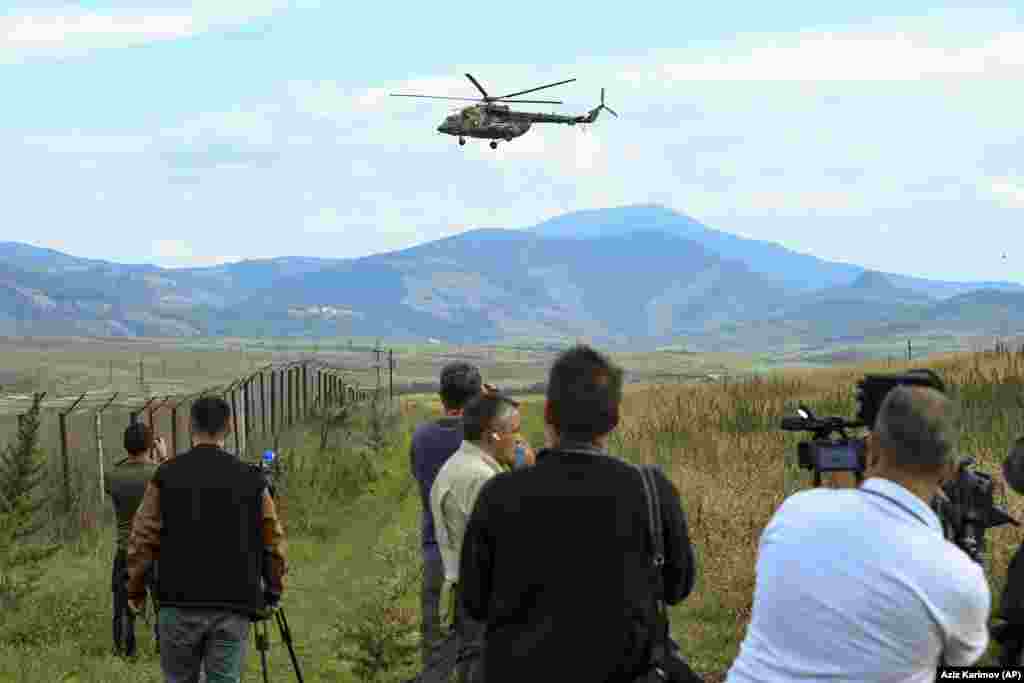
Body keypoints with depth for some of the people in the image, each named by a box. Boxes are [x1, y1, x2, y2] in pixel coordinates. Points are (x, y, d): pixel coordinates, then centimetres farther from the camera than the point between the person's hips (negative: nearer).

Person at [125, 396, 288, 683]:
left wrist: (135, 589, 12)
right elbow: (274, 543, 2)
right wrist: (273, 592, 17)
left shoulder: (167, 475, -1)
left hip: (180, 604, 0)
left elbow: (143, 538, -2)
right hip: (233, 608, 0)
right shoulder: (250, 479, 1)